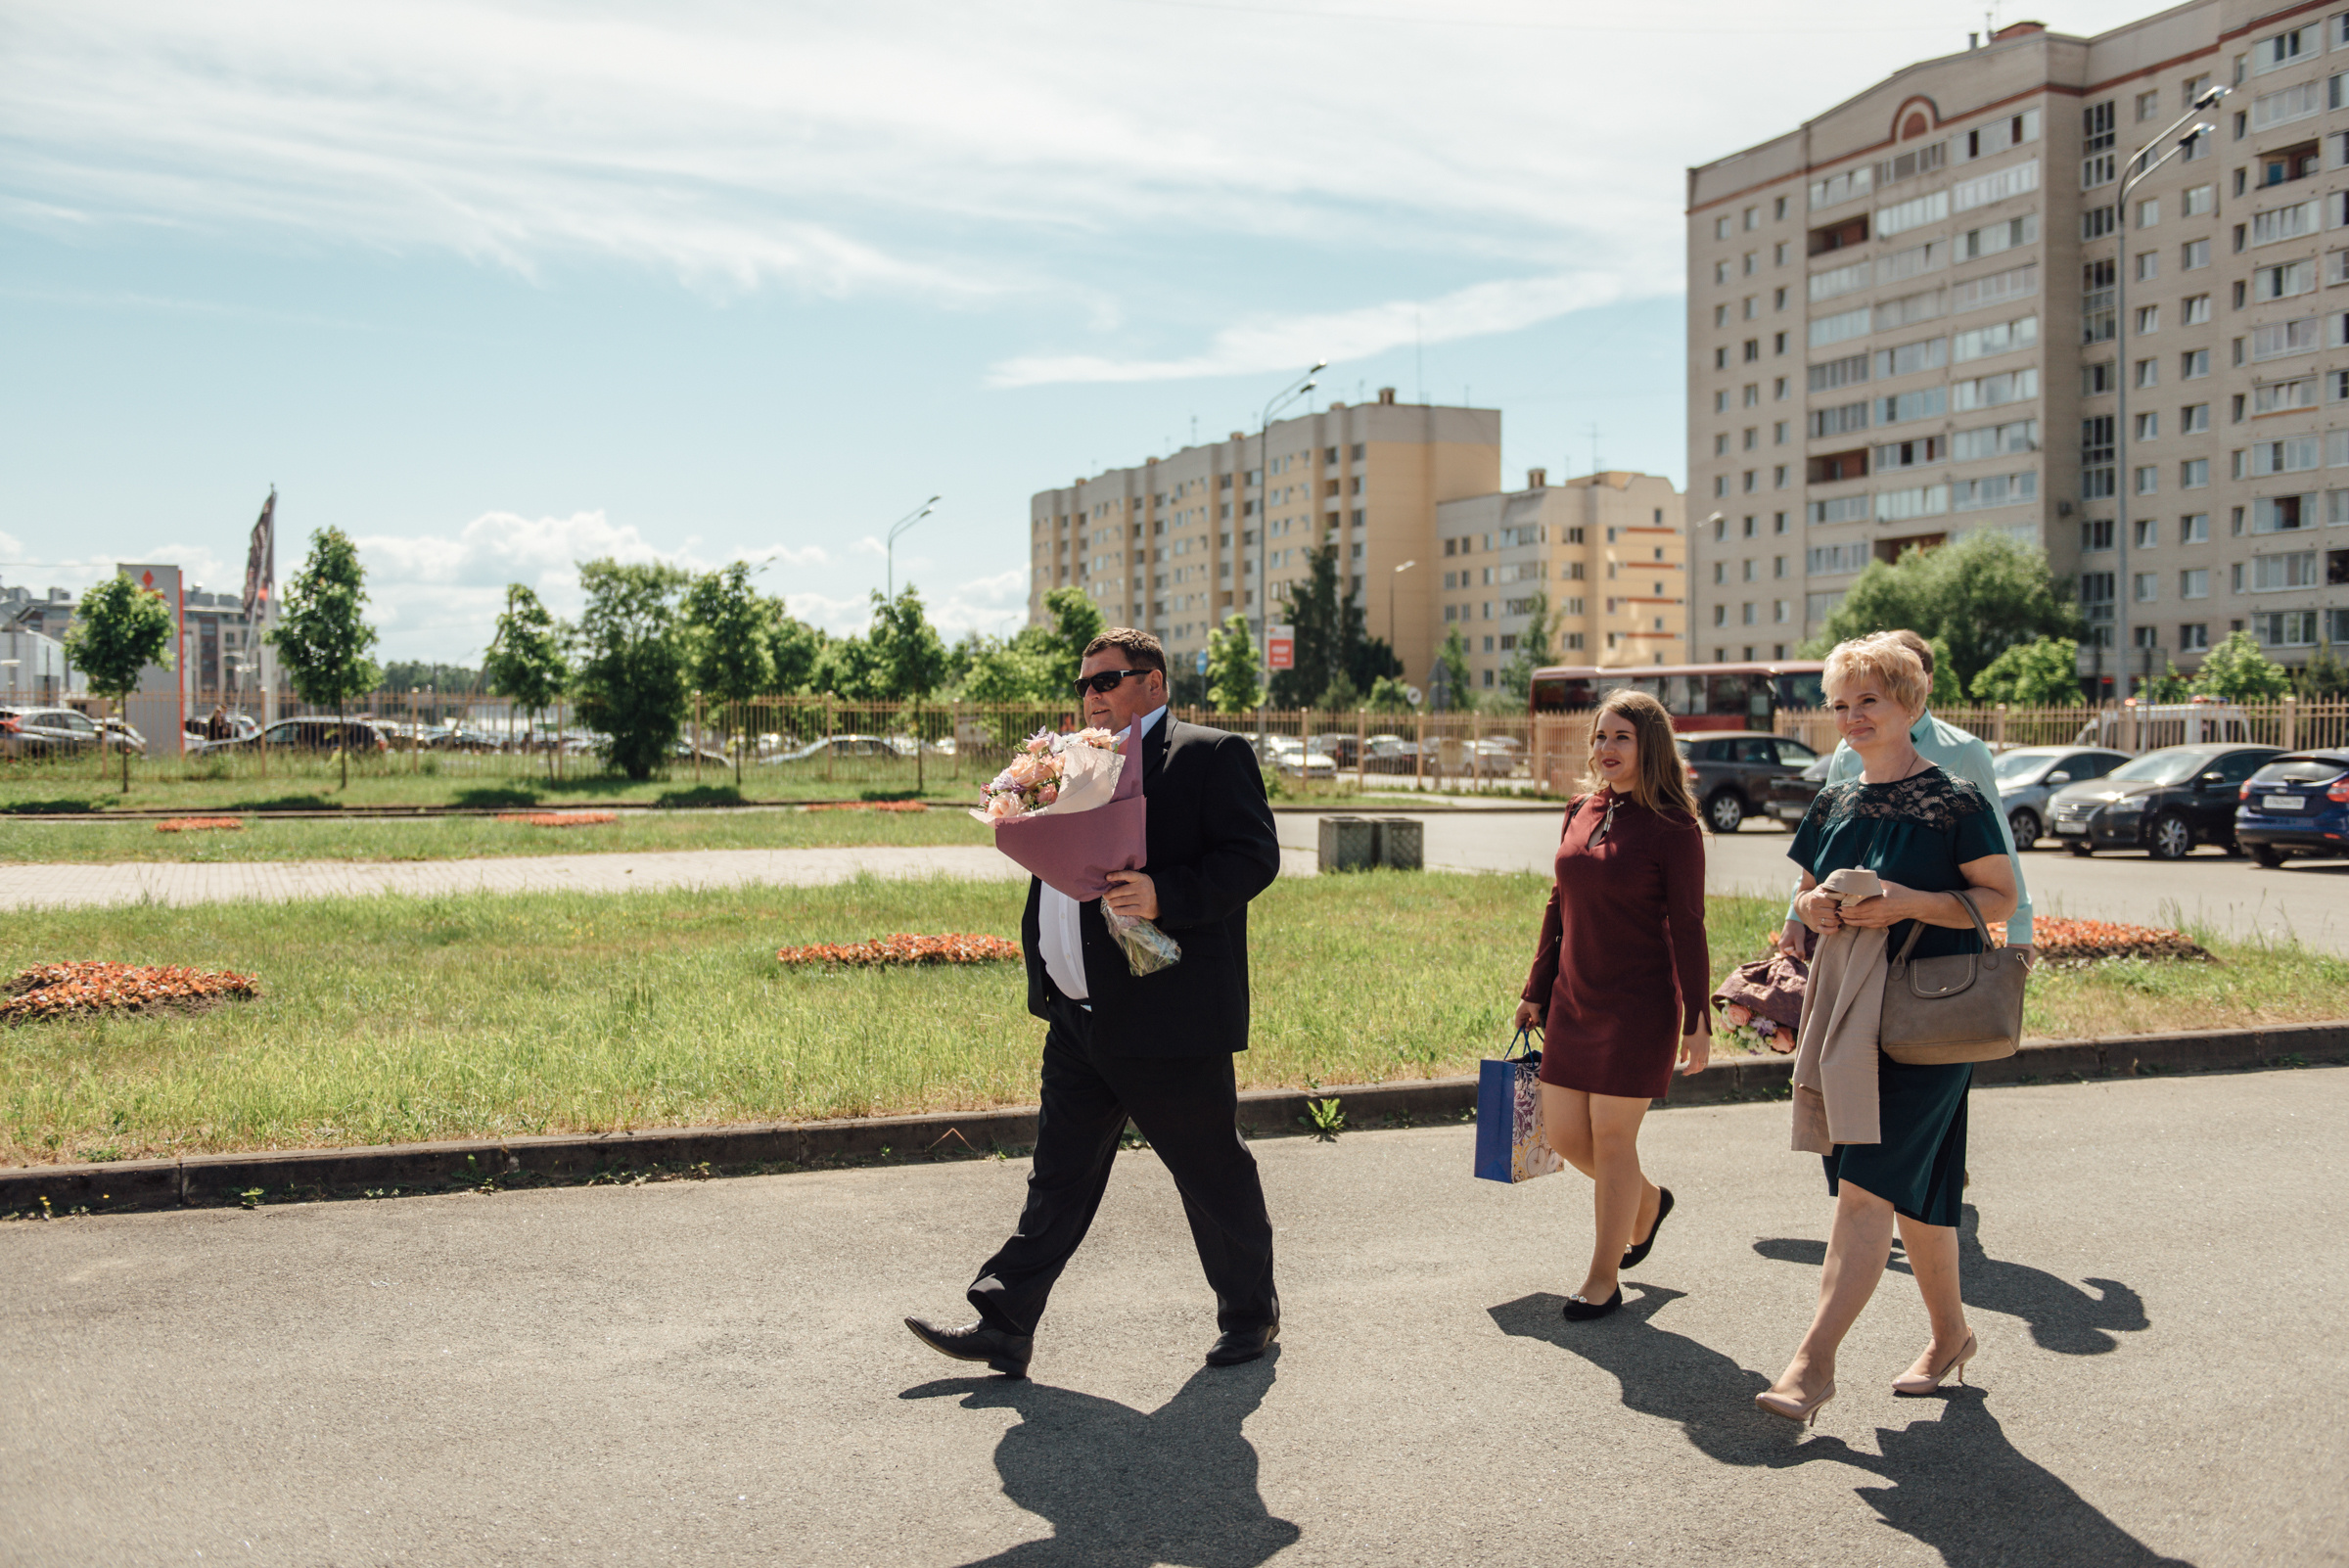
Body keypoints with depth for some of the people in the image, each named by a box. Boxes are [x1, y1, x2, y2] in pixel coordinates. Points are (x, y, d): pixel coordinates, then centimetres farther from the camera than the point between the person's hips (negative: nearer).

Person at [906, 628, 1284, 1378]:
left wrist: (1165, 895, -27)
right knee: (1059, 1176, 10)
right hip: (1079, 1020, 7)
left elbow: (1254, 857, -15)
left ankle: (1250, 1310, 26)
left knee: (1213, 1171, 7)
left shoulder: (1212, 755, -6)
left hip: (1169, 1017, -7)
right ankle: (1005, 1324, 13)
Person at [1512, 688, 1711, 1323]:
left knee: (1612, 1134, -2)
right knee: (1562, 1133, 9)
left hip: (1639, 1003, -6)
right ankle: (1646, 1201, 37)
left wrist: (1698, 1021, -11)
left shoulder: (1673, 829, -9)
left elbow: (1687, 930, -9)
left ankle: (1604, 1277, 13)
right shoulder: (1580, 812, 8)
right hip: (1574, 999, 7)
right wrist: (1537, 990, 15)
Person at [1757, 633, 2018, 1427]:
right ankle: (1949, 1333, 31)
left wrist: (1911, 903, -20)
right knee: (1914, 1192, 15)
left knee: (1868, 1181, -12)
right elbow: (1806, 893, 20)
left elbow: (2002, 898, -7)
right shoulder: (1835, 803, 11)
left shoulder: (1955, 803, -8)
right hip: (1845, 1008, 6)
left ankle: (1815, 1360, -12)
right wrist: (1811, 906, -3)